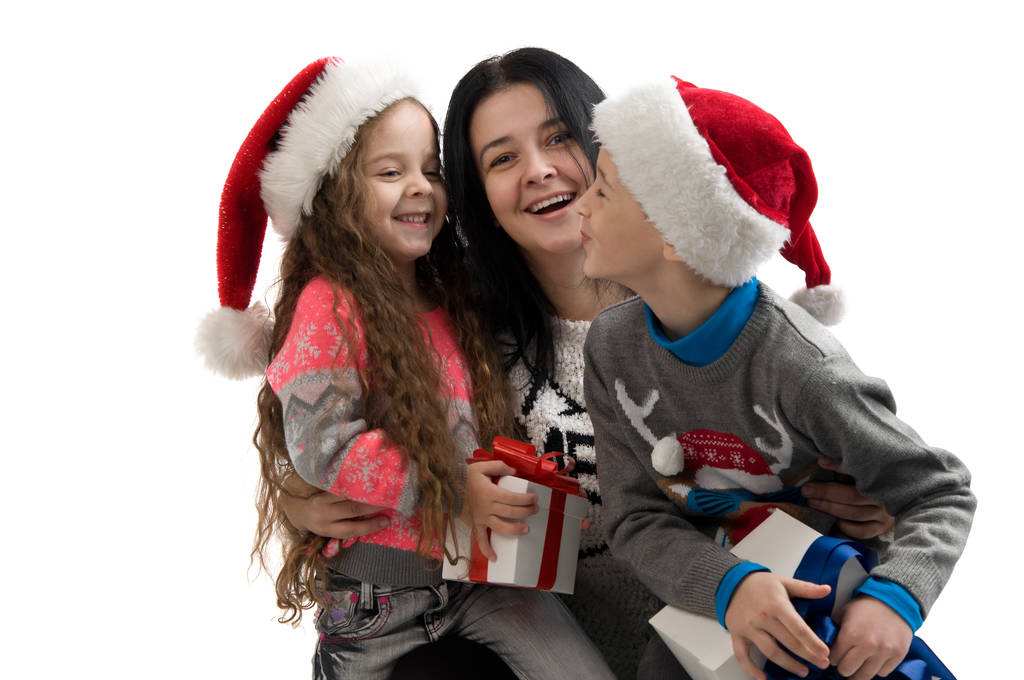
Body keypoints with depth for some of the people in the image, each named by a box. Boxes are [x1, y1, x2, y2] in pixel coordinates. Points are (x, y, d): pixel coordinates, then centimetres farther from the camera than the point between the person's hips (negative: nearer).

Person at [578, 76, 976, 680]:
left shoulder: (799, 368, -30)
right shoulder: (613, 346, -15)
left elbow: (942, 495, -20)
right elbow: (637, 519, -15)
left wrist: (894, 597, -39)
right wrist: (727, 586, -35)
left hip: (831, 627, -3)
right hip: (702, 606, 4)